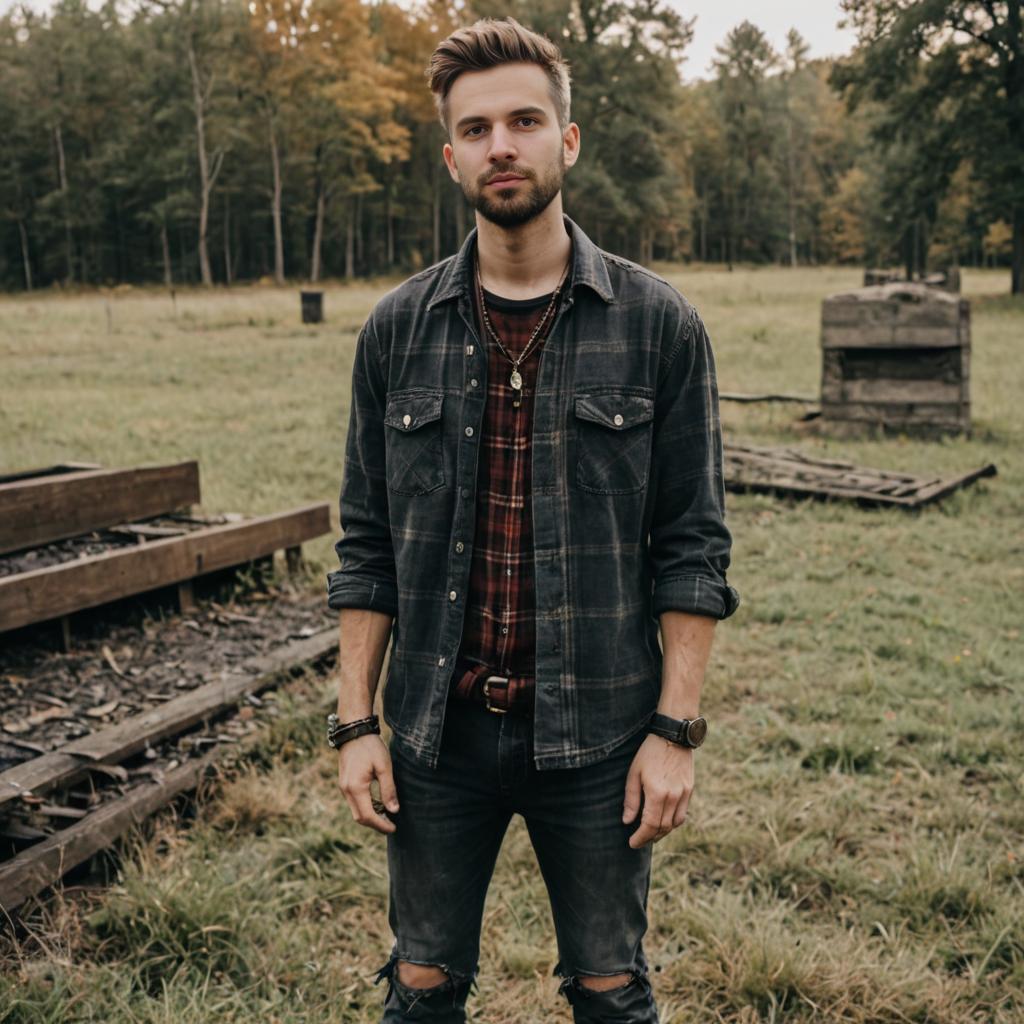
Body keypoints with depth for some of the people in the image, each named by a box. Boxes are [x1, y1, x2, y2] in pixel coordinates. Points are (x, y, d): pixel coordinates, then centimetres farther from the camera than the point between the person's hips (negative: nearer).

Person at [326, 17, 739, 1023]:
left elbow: (691, 546, -4)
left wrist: (675, 729, -8)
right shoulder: (398, 329, 0)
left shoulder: (657, 324, -5)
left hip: (597, 734, -1)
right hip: (438, 730, 2)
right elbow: (366, 547, 4)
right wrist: (355, 723, 0)